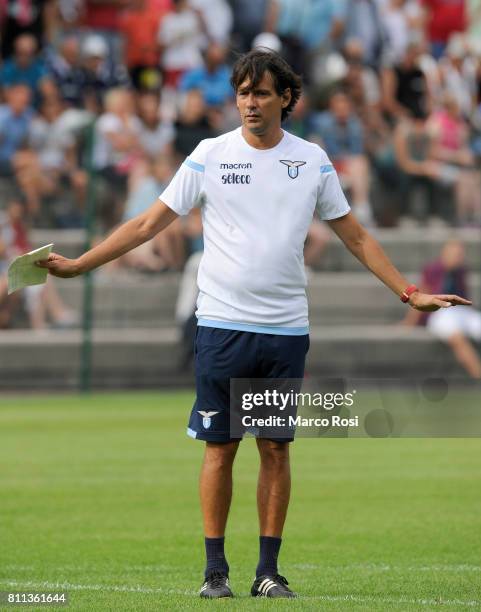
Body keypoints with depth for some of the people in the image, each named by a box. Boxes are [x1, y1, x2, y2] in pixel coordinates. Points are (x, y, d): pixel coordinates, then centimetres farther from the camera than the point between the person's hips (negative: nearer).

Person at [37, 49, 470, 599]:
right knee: (220, 448, 0)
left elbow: (354, 235, 14)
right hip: (222, 325, -2)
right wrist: (76, 265, -4)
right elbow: (148, 224, 2)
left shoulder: (312, 160, 5)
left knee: (276, 449, 3)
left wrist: (409, 293, 10)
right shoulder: (210, 155, 0)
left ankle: (268, 570, 9)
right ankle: (215, 570, 6)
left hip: (286, 329, 2)